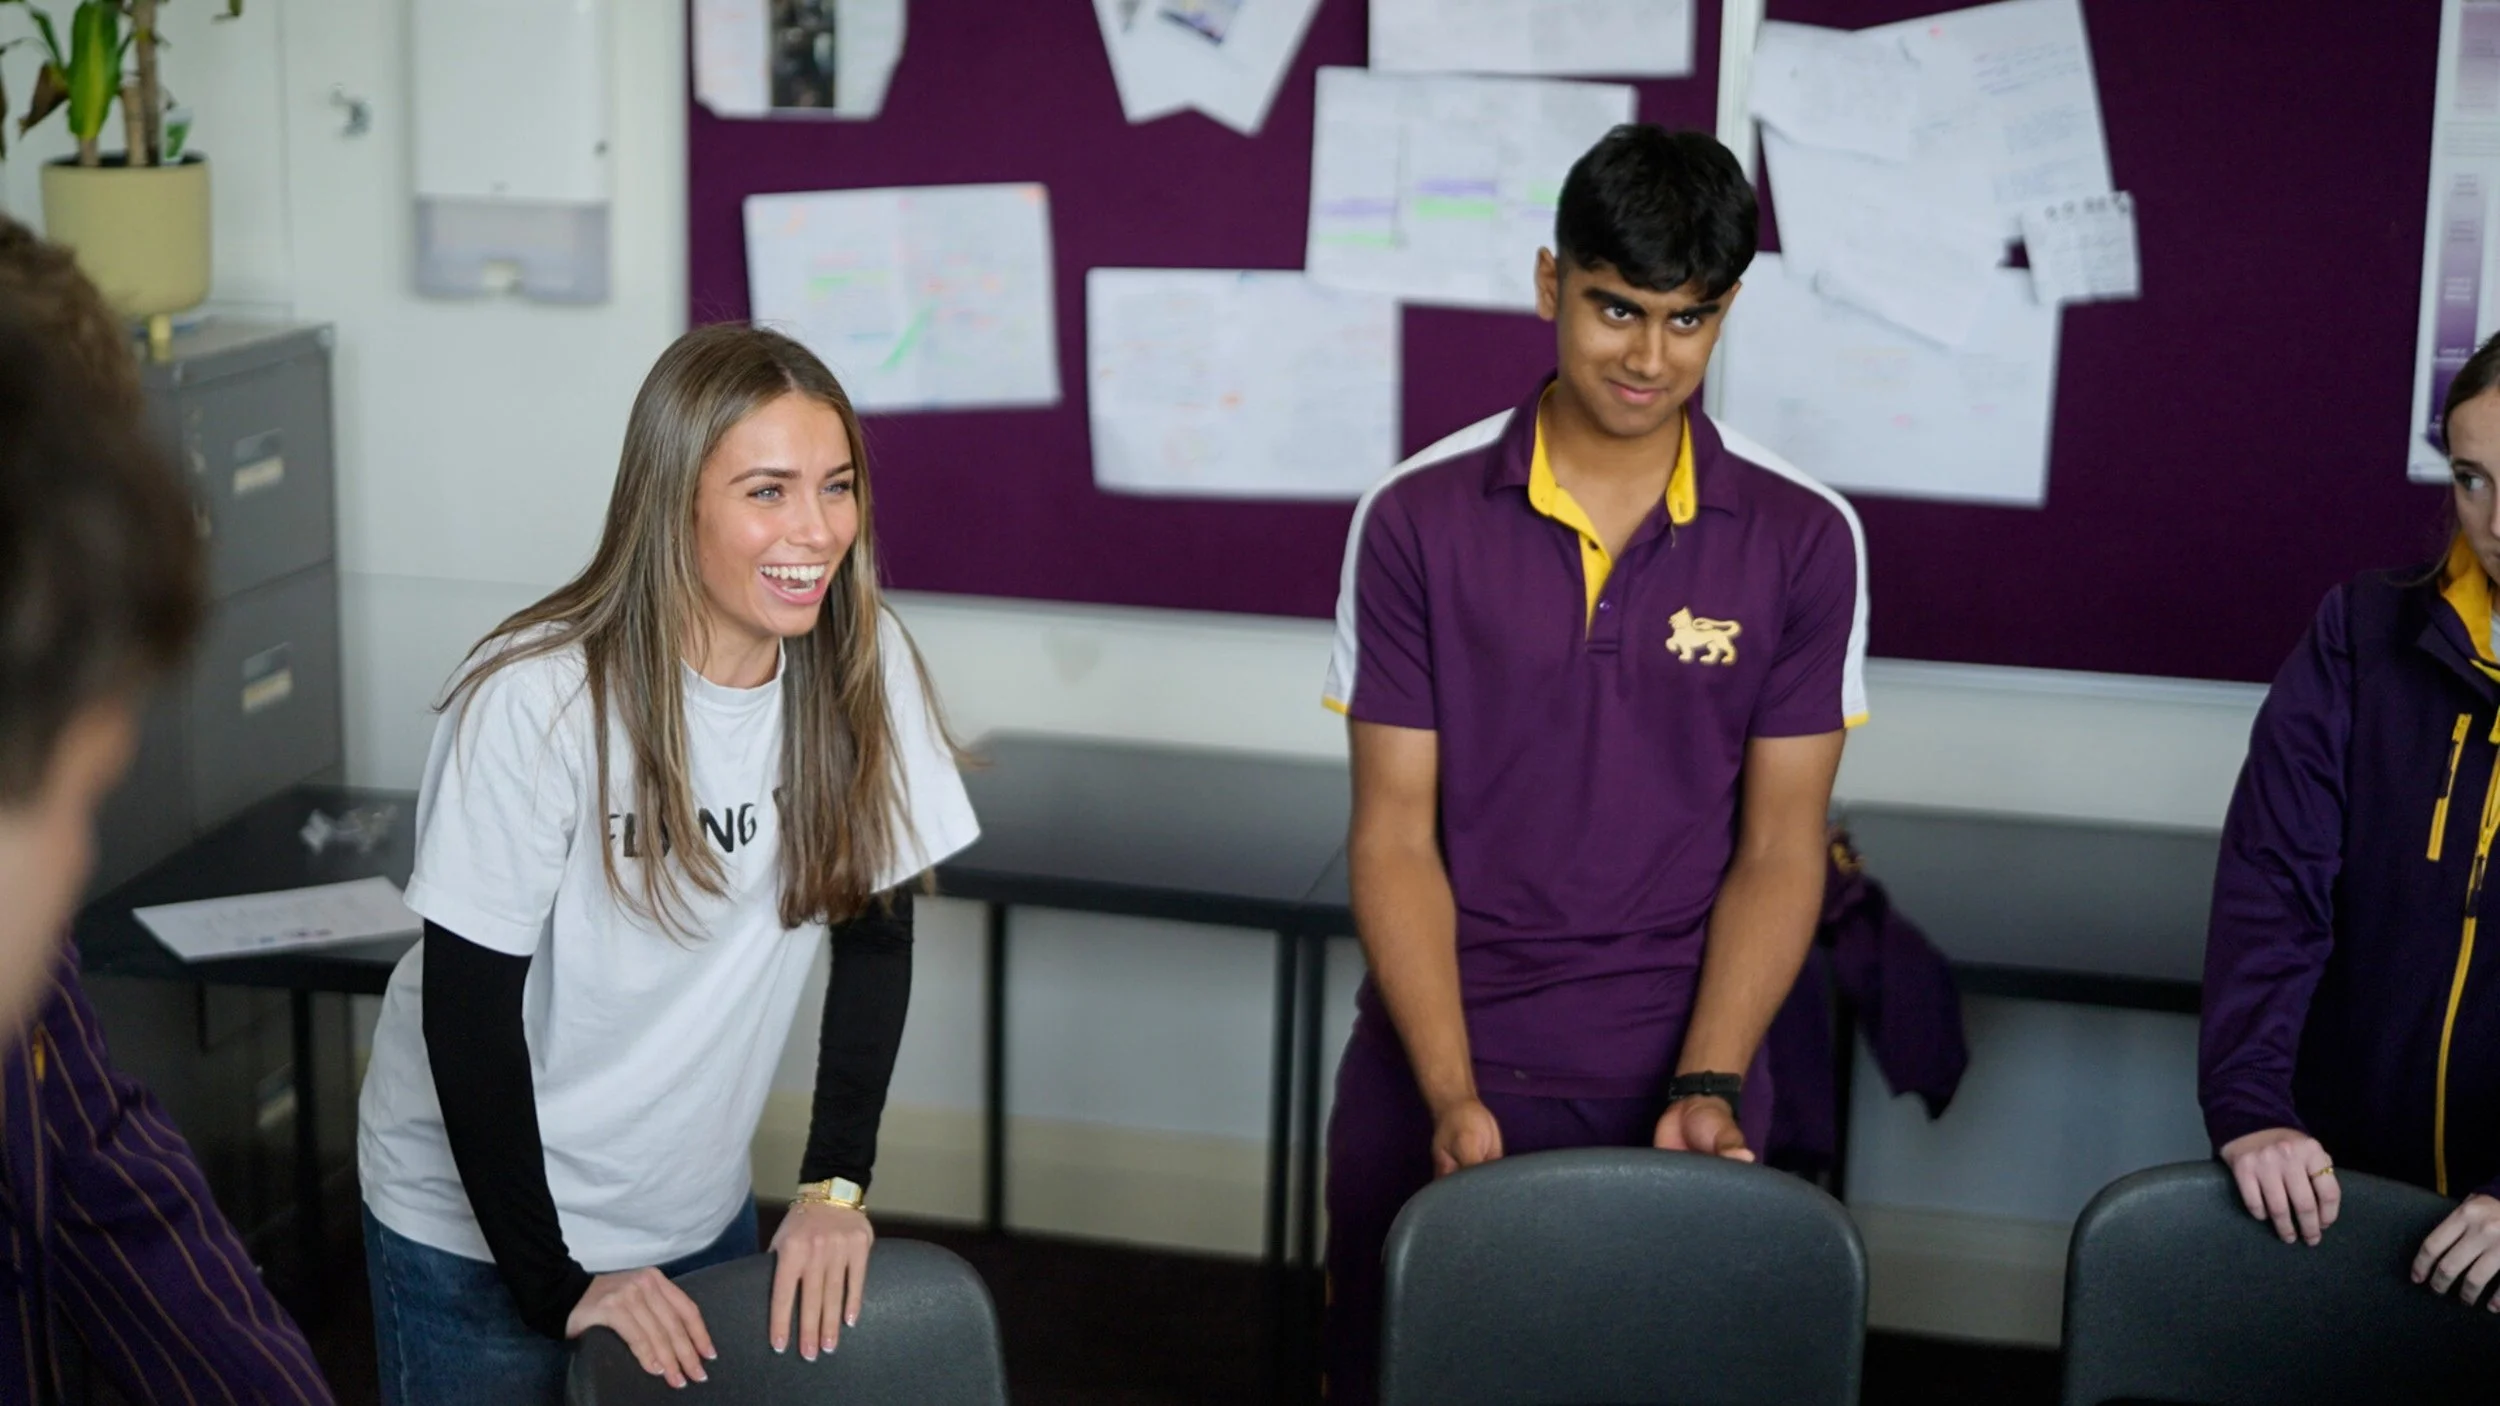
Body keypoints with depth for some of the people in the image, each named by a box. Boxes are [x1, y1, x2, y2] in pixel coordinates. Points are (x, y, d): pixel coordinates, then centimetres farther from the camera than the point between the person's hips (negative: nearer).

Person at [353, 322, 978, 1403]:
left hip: (699, 1213, 4)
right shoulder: (534, 701, -24)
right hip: (476, 1232, -4)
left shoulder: (861, 666, -12)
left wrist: (836, 1184, -9)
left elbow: (876, 924, -2)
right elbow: (468, 1008, -19)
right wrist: (557, 1285, -17)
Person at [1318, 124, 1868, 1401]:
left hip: (1677, 1076, 0)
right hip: (1432, 1076, 0)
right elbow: (1394, 833, -4)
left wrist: (1708, 1085, -13)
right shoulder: (1417, 519, -4)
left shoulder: (1802, 540, -2)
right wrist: (1452, 1094, -14)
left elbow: (1778, 848, -1)